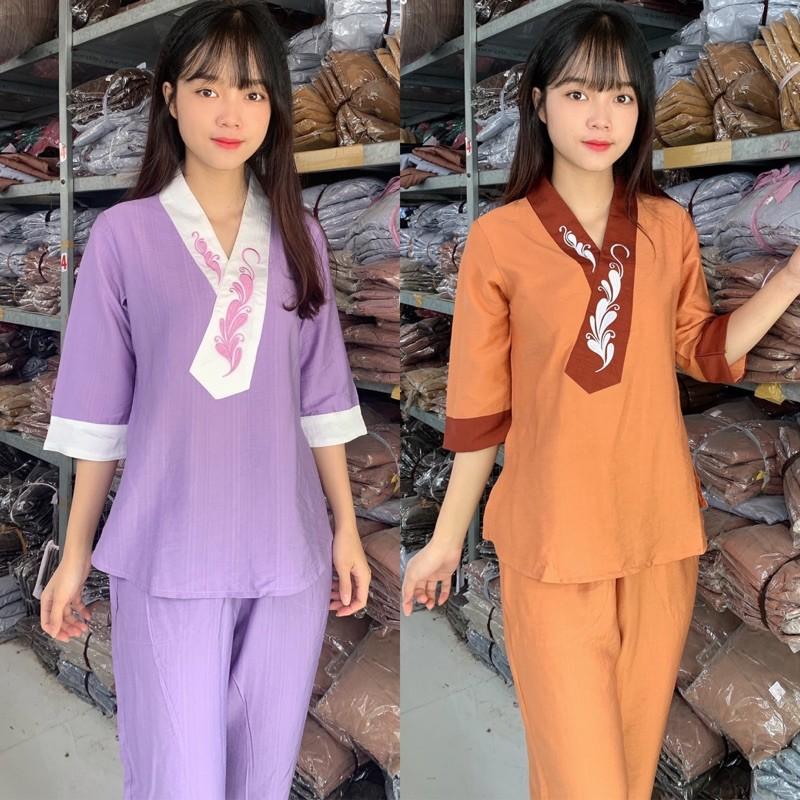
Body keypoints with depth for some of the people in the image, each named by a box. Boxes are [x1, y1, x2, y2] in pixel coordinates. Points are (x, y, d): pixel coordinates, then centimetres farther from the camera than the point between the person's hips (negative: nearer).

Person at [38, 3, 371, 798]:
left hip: (287, 553, 3)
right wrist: (75, 553, 1)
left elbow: (320, 398, 7)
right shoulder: (124, 234, -4)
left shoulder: (299, 236, 4)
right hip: (168, 556, -3)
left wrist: (347, 528, 6)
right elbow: (99, 411, -1)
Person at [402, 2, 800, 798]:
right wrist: (446, 538, 1)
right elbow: (478, 405, -3)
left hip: (661, 528, 4)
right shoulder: (499, 238, -8)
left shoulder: (670, 227, 2)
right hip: (552, 536, -3)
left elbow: (705, 353, 12)